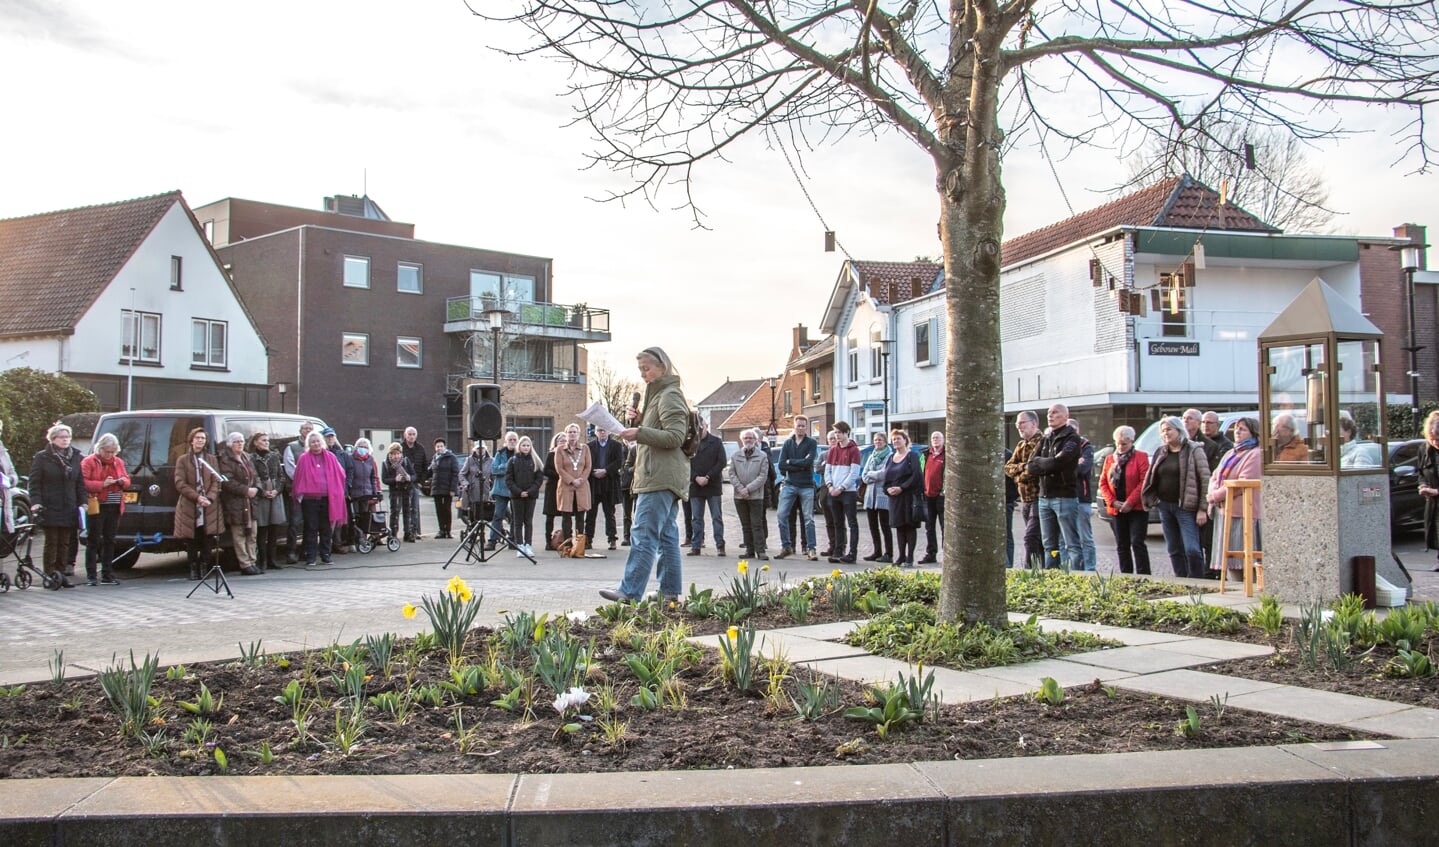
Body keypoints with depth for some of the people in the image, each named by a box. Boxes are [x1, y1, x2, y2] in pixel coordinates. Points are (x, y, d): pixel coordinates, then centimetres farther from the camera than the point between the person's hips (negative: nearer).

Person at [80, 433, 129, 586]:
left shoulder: (118, 462, 14)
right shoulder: (88, 462, -3)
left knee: (110, 541, 8)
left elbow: (127, 480, 21)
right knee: (94, 541, -3)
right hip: (96, 507, -5)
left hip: (114, 507, 5)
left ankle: (107, 574, 13)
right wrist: (102, 484, -20)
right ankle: (90, 575, 1)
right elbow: (83, 483, -11)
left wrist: (123, 481, -1)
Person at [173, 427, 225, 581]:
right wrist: (197, 497, -14)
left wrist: (210, 498, -11)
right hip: (189, 507, -1)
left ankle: (204, 568, 8)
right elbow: (180, 483, -2)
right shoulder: (182, 460, 7)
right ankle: (193, 569, 9)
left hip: (209, 507, 1)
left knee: (207, 541, -2)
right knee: (192, 540, 0)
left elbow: (216, 481, 6)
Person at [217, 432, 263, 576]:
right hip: (235, 503, -8)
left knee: (251, 534, 8)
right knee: (239, 535, -4)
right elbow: (228, 482, -15)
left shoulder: (247, 458, 18)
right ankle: (245, 564, -3)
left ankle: (251, 562, 13)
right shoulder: (225, 460, -6)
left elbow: (255, 476, 17)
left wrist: (256, 488, -3)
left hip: (250, 502, 8)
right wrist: (246, 490, -18)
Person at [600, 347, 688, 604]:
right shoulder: (658, 395, 24)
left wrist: (639, 433, -21)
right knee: (666, 535, 9)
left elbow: (675, 436, -18)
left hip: (660, 478, -11)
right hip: (662, 477, 11)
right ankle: (670, 592, 11)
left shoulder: (670, 396, -8)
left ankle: (629, 593, -16)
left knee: (643, 535, -13)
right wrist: (640, 419, 13)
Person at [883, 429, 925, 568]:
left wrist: (901, 488, -18)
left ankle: (910, 558, 0)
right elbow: (885, 477, 14)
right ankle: (901, 556, 13)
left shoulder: (912, 456, -2)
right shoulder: (891, 458, 16)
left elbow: (916, 476, -12)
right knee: (899, 527, 7)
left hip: (909, 496, -6)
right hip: (894, 497, 6)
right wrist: (888, 488, -6)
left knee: (910, 526, -2)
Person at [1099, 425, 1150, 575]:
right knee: (1122, 546, 9)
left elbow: (1144, 482, -9)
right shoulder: (1110, 459, 14)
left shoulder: (1140, 457, -1)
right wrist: (1112, 501, -4)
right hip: (1116, 510, 5)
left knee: (1137, 543, -10)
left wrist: (1130, 502, -14)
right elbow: (1103, 483, 9)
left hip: (1136, 508, -5)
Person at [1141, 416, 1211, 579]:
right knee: (1174, 550, 9)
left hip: (1186, 507, -6)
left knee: (1192, 550, -13)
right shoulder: (1160, 452, 12)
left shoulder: (1194, 450, -5)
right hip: (1165, 506, 6)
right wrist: (1151, 499, 5)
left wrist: (1202, 509, -13)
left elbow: (1205, 480, -9)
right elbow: (1151, 479, 18)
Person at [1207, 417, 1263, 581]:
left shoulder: (1254, 455, -7)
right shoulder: (1230, 453, 21)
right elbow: (1215, 477, 18)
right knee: (1229, 557, 9)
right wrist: (1214, 492, -4)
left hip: (1242, 512, -9)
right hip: (1224, 511, 9)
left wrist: (1216, 495, -9)